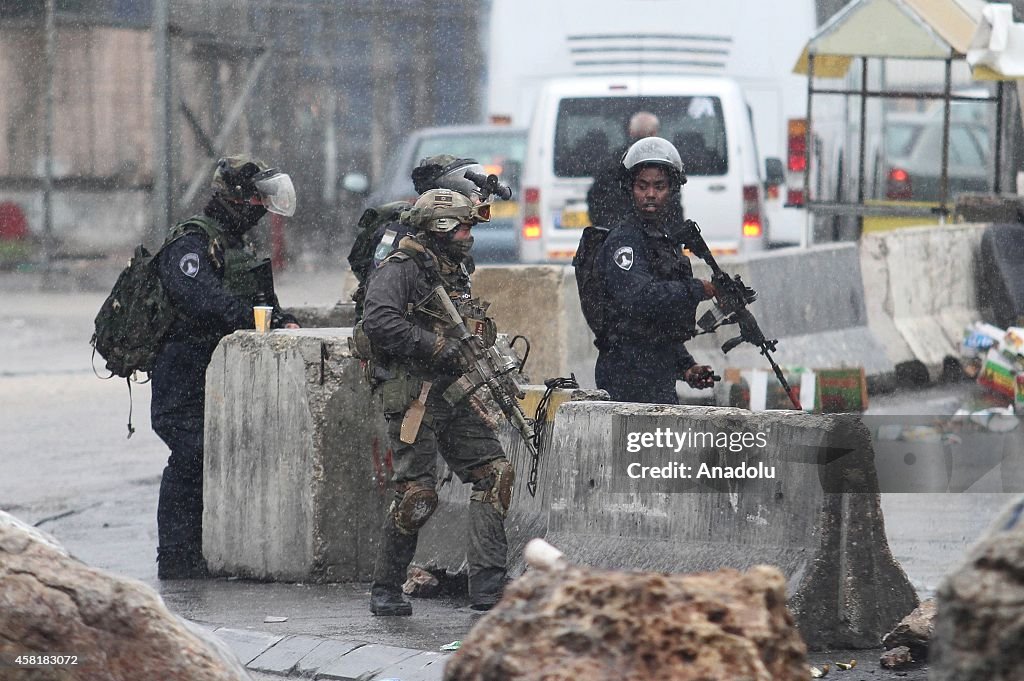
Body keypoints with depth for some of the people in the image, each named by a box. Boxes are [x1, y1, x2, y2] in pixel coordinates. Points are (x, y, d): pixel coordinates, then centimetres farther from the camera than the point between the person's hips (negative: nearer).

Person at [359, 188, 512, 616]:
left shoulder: (455, 274, 20)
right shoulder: (401, 270, -8)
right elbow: (378, 321, -24)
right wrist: (436, 347, -22)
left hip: (455, 396, 8)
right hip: (414, 397, -8)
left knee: (495, 474, -3)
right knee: (417, 493, -9)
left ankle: (487, 588, -3)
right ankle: (385, 589, 6)